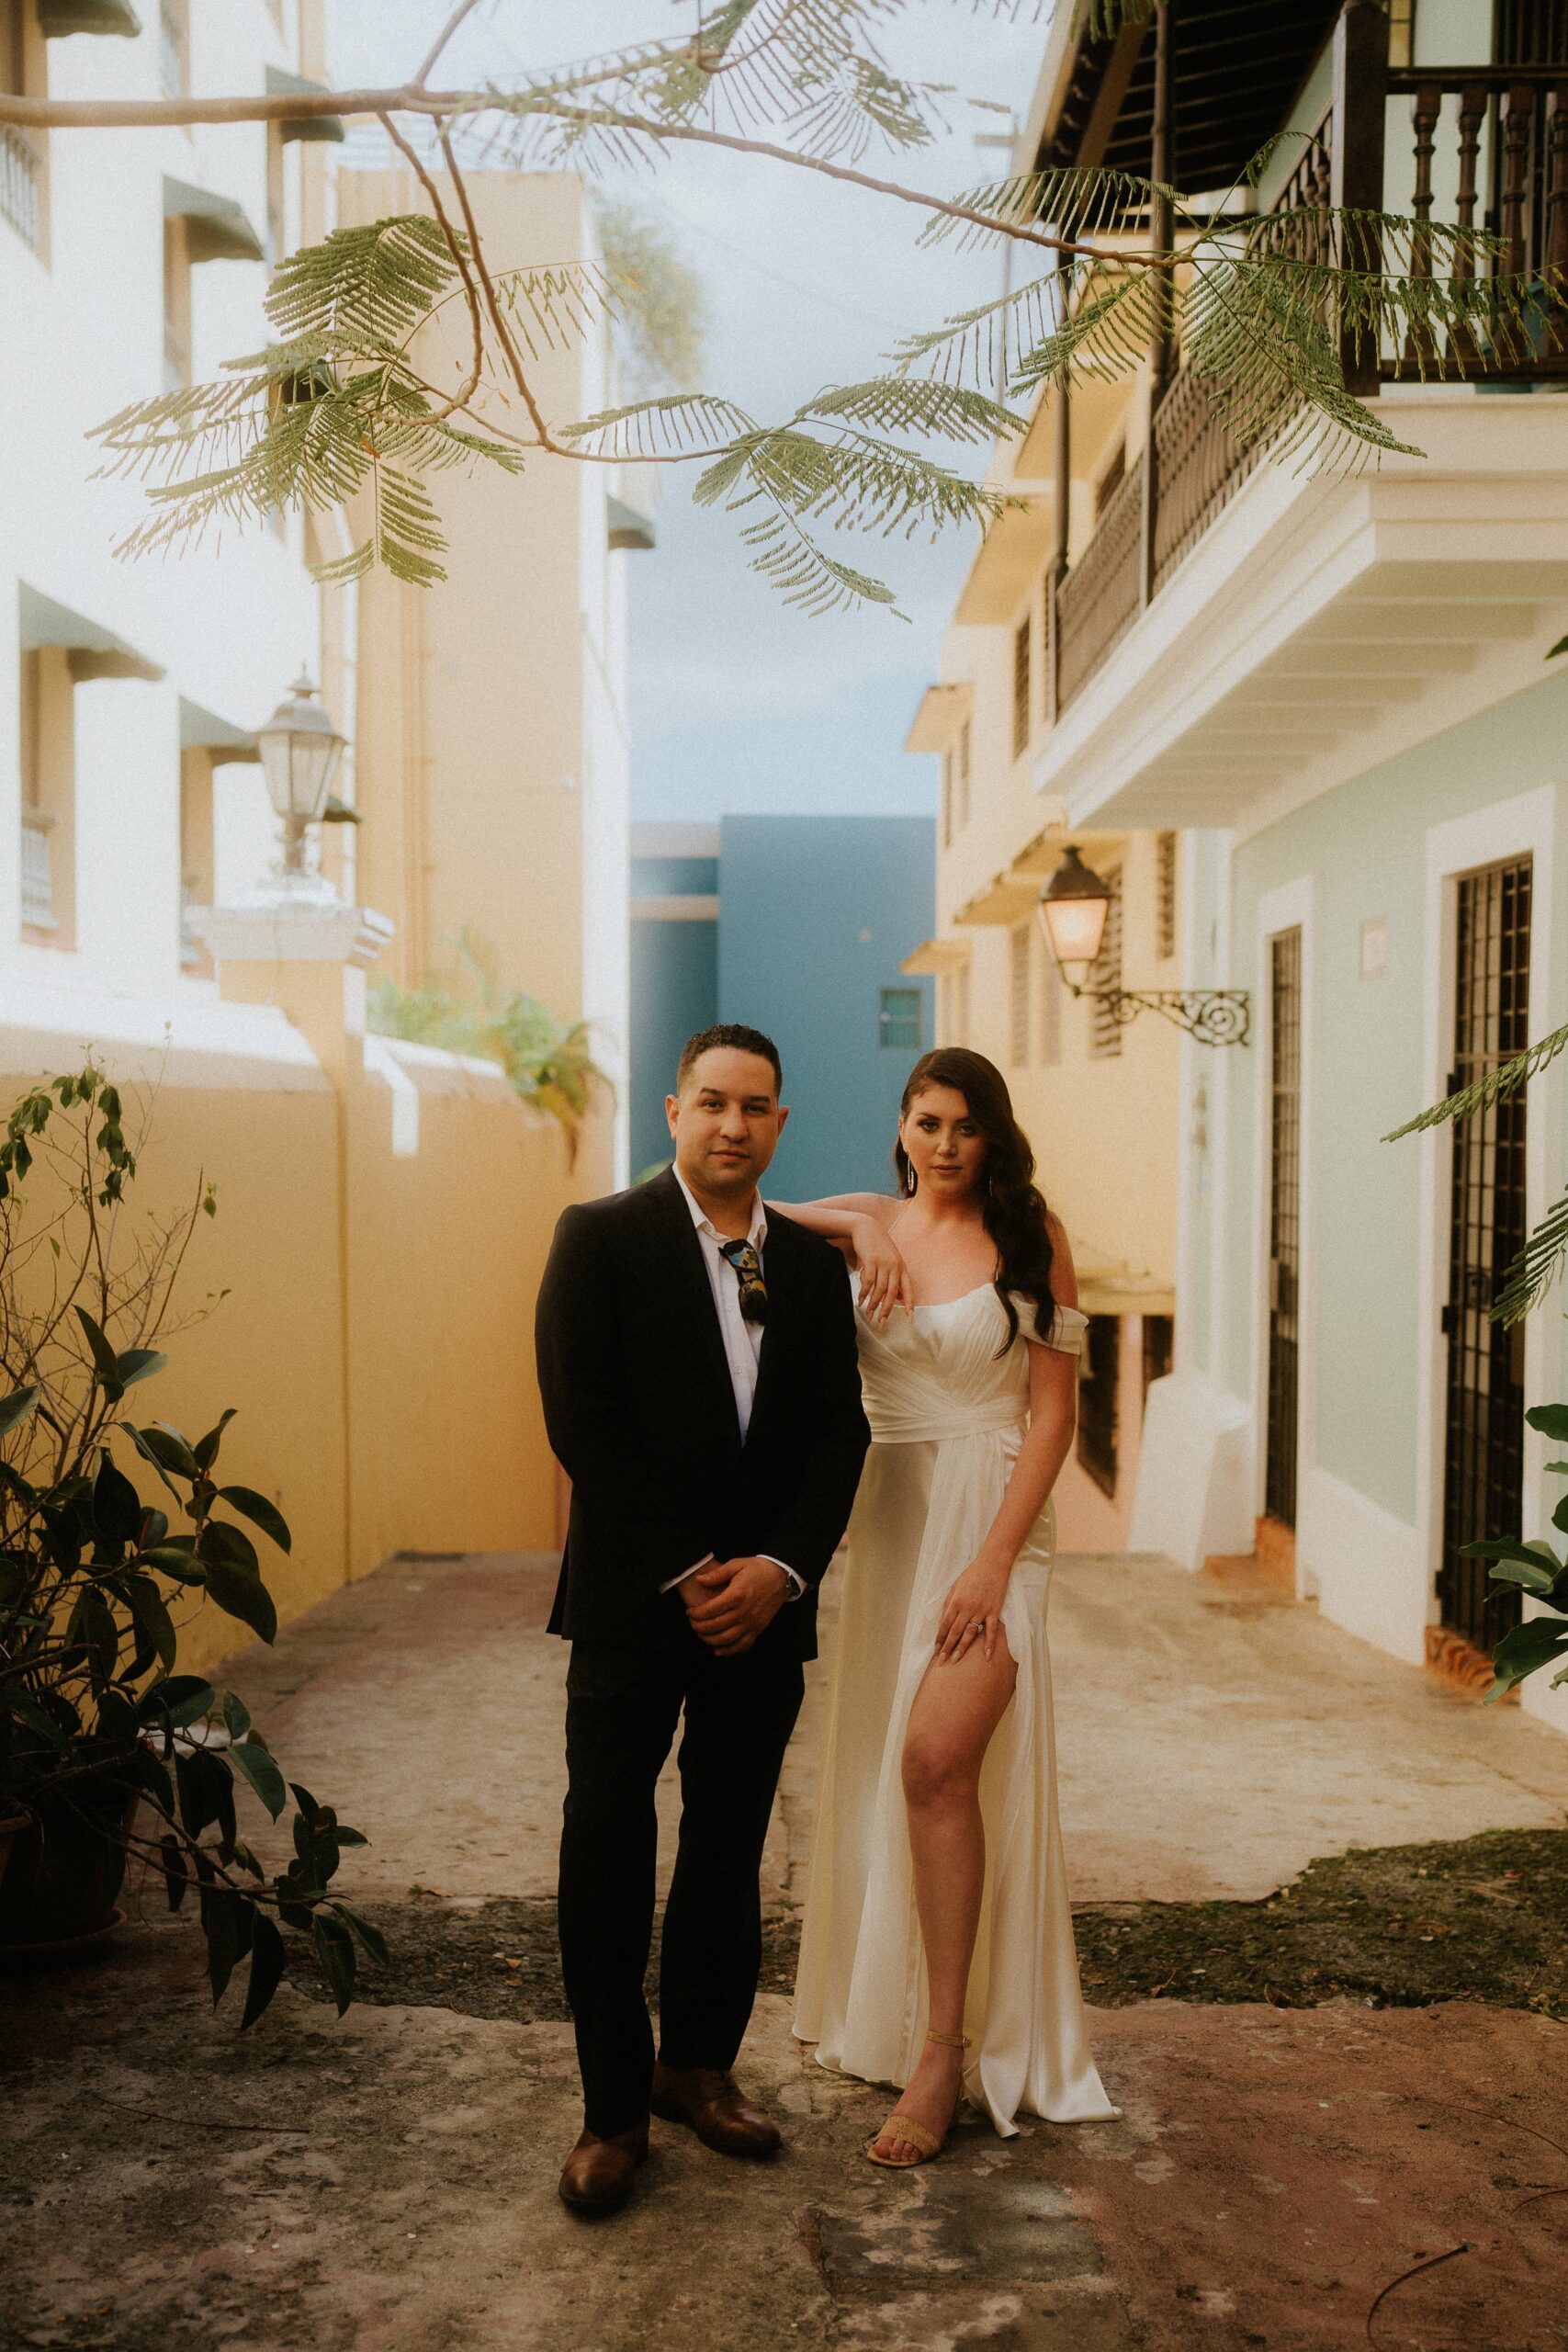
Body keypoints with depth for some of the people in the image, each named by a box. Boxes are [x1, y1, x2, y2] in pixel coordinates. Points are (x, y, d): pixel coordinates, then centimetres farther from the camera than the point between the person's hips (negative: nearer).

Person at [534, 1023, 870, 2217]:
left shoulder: (812, 1263, 8)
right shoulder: (601, 1236, -4)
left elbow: (839, 1432, 5)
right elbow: (585, 1422, -11)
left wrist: (781, 1568, -10)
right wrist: (686, 1576, -14)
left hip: (763, 1601, 4)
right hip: (632, 1602, -4)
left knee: (730, 1849, 13)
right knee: (609, 1849, 0)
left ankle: (700, 2065, 30)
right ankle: (614, 2107, 15)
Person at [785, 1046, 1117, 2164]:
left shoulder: (1030, 1237, -3)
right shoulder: (874, 1224, 7)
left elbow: (1054, 1410, -6)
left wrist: (995, 1559, -14)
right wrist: (861, 1229, -16)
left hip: (996, 1517, -4)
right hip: (891, 1513, 4)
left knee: (938, 1759, -18)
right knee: (880, 1762, 11)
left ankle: (948, 2052, -6)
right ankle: (886, 2005, 30)